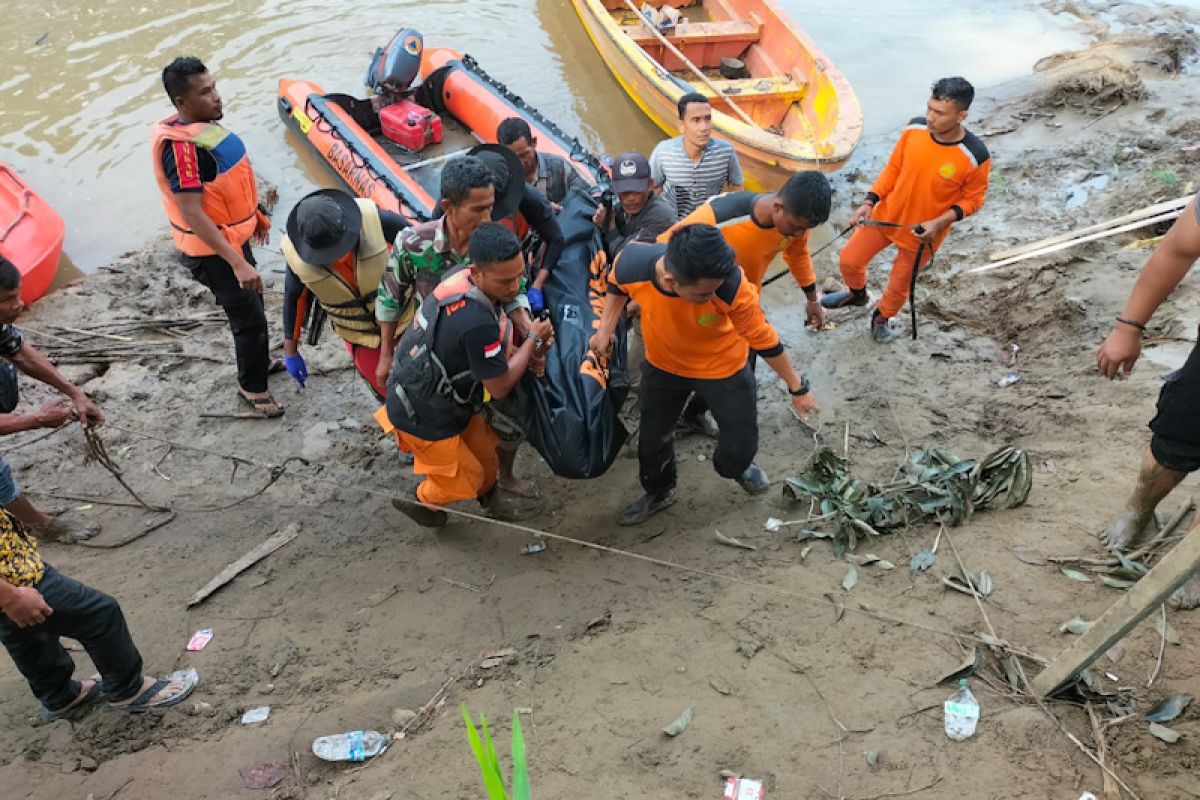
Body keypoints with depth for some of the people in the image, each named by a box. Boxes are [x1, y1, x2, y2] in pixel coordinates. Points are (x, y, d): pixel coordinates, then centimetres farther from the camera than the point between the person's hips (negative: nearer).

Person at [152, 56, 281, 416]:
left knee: (252, 302, 27)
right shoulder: (182, 145, -29)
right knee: (249, 316, 3)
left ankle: (261, 359, 50)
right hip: (213, 251, -9)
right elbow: (192, 215, -33)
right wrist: (238, 263, -35)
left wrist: (254, 213, 25)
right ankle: (252, 387, 24)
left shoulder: (201, 125, 0)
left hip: (231, 238, 9)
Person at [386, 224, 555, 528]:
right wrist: (533, 338, -13)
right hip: (423, 417, -8)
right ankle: (418, 500, 42)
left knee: (485, 455, 24)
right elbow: (499, 387, -24)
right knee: (465, 480, 15)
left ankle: (487, 494, 54)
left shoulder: (461, 278, -13)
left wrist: (531, 348, -12)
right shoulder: (477, 322, -40)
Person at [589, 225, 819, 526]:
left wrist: (797, 388, -11)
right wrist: (605, 329, -12)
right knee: (653, 438, 17)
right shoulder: (631, 264, -34)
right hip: (663, 365, 2)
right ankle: (658, 492, 50)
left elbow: (763, 339, -22)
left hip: (723, 367, -2)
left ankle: (737, 467, 46)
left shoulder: (732, 285, -40)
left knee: (741, 446, 7)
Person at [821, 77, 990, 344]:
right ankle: (856, 293, 48)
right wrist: (870, 201, -13)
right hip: (886, 215, 3)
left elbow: (973, 199, -12)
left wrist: (939, 222, -25)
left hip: (922, 233, -3)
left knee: (900, 283, 18)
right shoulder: (914, 128, -18)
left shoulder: (975, 156, -28)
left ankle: (882, 318, 51)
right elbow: (893, 168, -3)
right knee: (849, 259, 13)